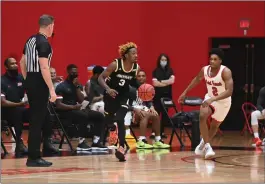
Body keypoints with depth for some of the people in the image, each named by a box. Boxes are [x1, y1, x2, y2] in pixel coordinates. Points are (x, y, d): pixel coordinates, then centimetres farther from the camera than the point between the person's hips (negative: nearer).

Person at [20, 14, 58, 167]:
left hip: (30, 82, 9)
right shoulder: (44, 43, -16)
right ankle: (33, 158, -3)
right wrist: (52, 89, -21)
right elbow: (44, 67, -22)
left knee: (44, 117, 19)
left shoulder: (31, 40, 12)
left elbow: (23, 63, 18)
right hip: (39, 84, -9)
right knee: (37, 120, -5)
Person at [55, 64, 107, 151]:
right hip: (66, 112, -8)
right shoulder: (61, 86, -7)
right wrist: (73, 107, -25)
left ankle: (95, 142, -12)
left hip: (76, 110, 8)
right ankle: (81, 143, -31)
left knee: (99, 116, -6)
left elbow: (82, 100, 1)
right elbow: (58, 105, -16)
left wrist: (77, 87, -7)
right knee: (84, 116, -36)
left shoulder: (78, 85, 15)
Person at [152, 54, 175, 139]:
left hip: (167, 95, 3)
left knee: (165, 114, 4)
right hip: (158, 95, -3)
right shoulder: (156, 71, 0)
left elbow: (172, 80, -8)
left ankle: (162, 132, 10)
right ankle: (154, 132, -9)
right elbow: (155, 83, -12)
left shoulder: (170, 70, 7)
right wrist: (167, 82, -12)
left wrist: (161, 81, -12)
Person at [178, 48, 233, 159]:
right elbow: (196, 80, 9)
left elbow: (229, 91, -38)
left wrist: (213, 99, -47)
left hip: (223, 101, -3)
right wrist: (185, 92, 15)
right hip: (210, 98, 3)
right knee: (202, 116, -24)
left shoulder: (225, 72, -31)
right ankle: (206, 146, -17)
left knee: (215, 125, 12)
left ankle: (204, 144, 38)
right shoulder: (205, 70, -14)